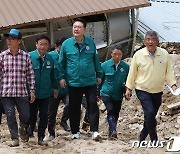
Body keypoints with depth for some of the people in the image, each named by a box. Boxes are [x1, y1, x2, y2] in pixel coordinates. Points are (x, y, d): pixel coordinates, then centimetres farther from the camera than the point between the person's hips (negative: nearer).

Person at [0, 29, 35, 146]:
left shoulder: (26, 56, 2)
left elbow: (30, 74, 5)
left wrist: (32, 90, 3)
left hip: (22, 92, 0)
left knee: (25, 115, 2)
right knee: (10, 116, 1)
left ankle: (23, 129, 35)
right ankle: (15, 138, 17)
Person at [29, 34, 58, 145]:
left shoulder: (50, 59, 4)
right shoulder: (29, 56, -9)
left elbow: (52, 74, 14)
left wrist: (55, 87, 13)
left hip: (45, 93, 3)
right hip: (32, 93, -3)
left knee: (44, 116, 5)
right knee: (32, 116, 7)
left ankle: (41, 138, 15)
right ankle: (29, 135, 24)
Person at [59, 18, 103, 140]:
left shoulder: (90, 43, 0)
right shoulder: (66, 44, -1)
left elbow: (96, 60, 9)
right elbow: (62, 62, 7)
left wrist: (99, 75, 10)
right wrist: (62, 77, 3)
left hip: (90, 81, 0)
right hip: (73, 82, 1)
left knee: (93, 105, -5)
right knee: (74, 108, 8)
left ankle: (95, 131, -1)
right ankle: (75, 132, 20)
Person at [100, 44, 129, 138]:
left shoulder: (126, 67, -3)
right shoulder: (105, 65, -4)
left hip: (118, 95, 2)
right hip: (106, 93, -2)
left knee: (116, 114, 9)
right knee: (110, 110, -22)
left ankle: (111, 133, 25)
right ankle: (113, 131, -29)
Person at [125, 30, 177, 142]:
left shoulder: (164, 54, -3)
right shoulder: (138, 55, -6)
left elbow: (169, 71, 3)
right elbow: (132, 73, 2)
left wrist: (173, 85, -10)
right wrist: (129, 88, 4)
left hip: (157, 91, 3)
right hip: (142, 90, -3)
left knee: (150, 116, 11)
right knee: (150, 112, -19)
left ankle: (142, 138, 28)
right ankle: (154, 139, -9)